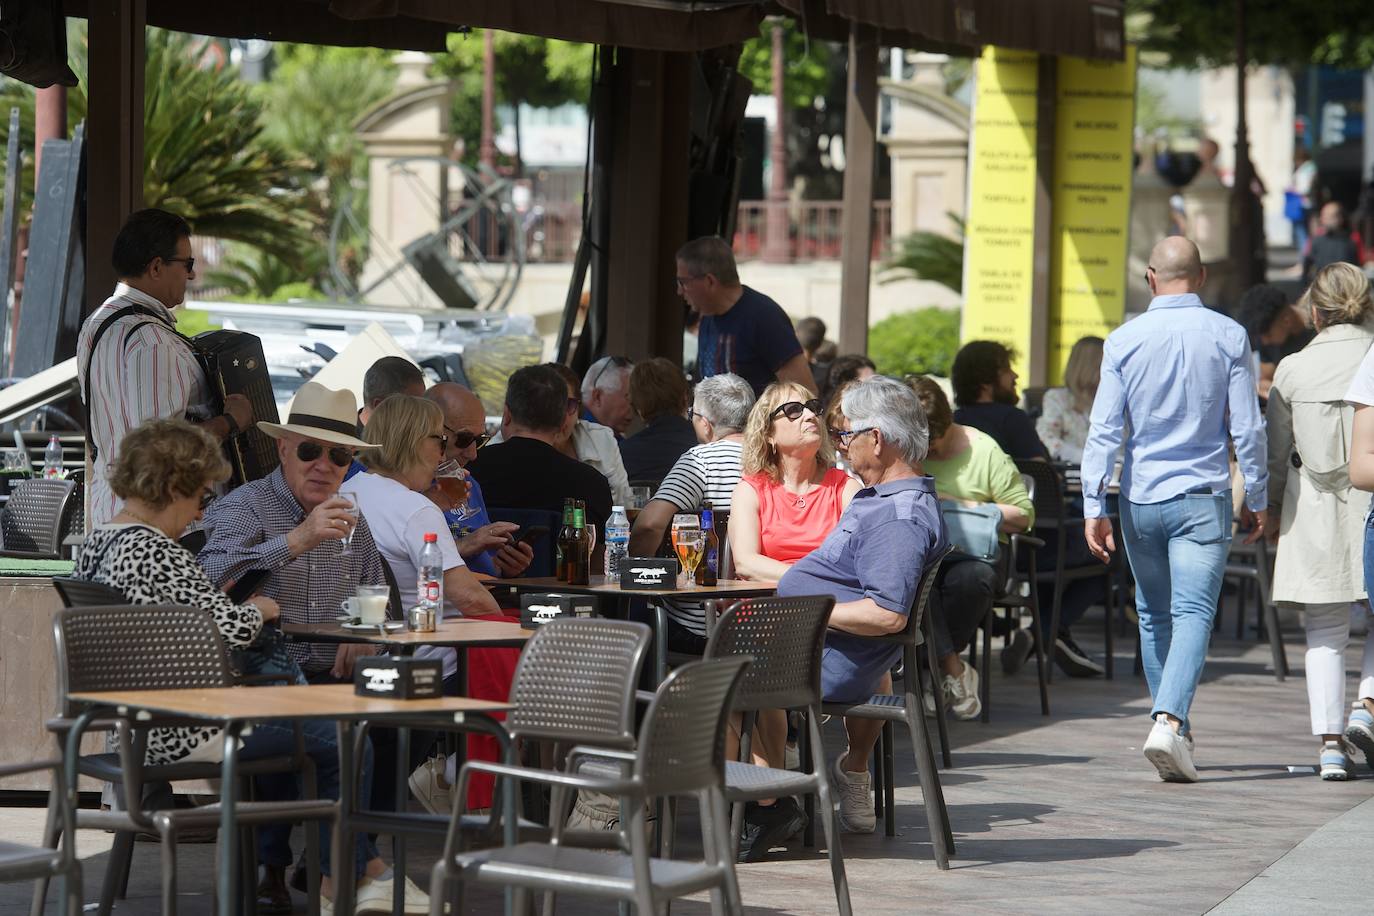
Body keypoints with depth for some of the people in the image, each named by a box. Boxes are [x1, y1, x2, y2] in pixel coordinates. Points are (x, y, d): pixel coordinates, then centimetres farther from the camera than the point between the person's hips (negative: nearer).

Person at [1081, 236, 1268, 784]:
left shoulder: (1124, 341, -1)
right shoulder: (1228, 337, -3)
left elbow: (1104, 430, -4)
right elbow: (1247, 428, -2)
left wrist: (1094, 507, -3)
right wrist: (1256, 499, 8)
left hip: (1140, 498, 2)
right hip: (1203, 498, -2)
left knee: (1153, 616, 15)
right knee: (1193, 612, -7)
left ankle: (1172, 725, 23)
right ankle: (1170, 720, -26)